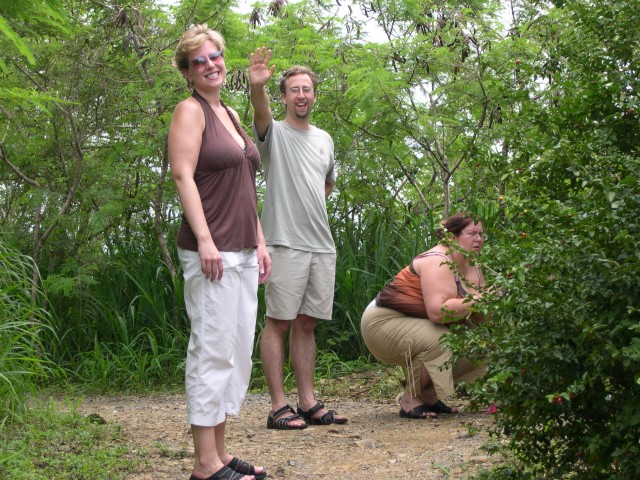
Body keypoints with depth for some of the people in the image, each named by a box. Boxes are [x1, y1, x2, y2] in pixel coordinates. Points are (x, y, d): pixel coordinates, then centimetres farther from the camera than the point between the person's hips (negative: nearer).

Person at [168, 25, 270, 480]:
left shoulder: (231, 114, 20)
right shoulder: (191, 110, -4)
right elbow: (183, 176, -13)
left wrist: (260, 242, 17)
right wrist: (204, 241, -21)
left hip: (243, 252, 9)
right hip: (211, 250, -9)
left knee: (238, 352, 10)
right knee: (212, 352, -8)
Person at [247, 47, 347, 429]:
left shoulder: (324, 139, 18)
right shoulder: (274, 132, -1)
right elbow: (261, 112, -26)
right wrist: (257, 86, -47)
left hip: (322, 245, 6)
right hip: (285, 243, -6)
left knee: (307, 324, 10)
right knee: (279, 323, -4)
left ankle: (309, 404, 14)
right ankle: (279, 407, -1)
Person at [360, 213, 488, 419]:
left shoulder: (473, 268, 5)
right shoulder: (437, 262, -23)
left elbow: (478, 316, 2)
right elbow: (437, 311, -37)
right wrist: (477, 301, -33)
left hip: (420, 327, 9)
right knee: (441, 341, -34)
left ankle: (428, 395, 8)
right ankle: (410, 400, -14)